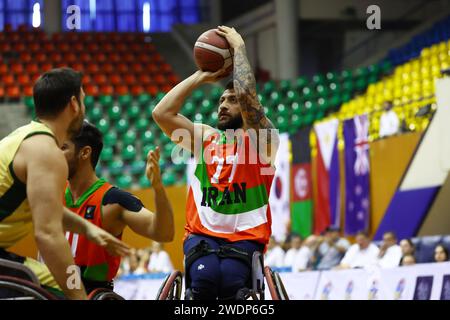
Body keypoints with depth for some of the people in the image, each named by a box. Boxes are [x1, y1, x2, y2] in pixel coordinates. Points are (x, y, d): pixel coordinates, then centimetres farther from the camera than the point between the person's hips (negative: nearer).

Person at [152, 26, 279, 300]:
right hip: (202, 234, 2)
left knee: (231, 280, -32)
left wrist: (239, 48, -3)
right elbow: (162, 113, 7)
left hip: (245, 236, -2)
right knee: (205, 277, -31)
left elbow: (246, 93, -14)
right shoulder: (206, 138, 18)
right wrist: (201, 77, 12)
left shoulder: (260, 138, 4)